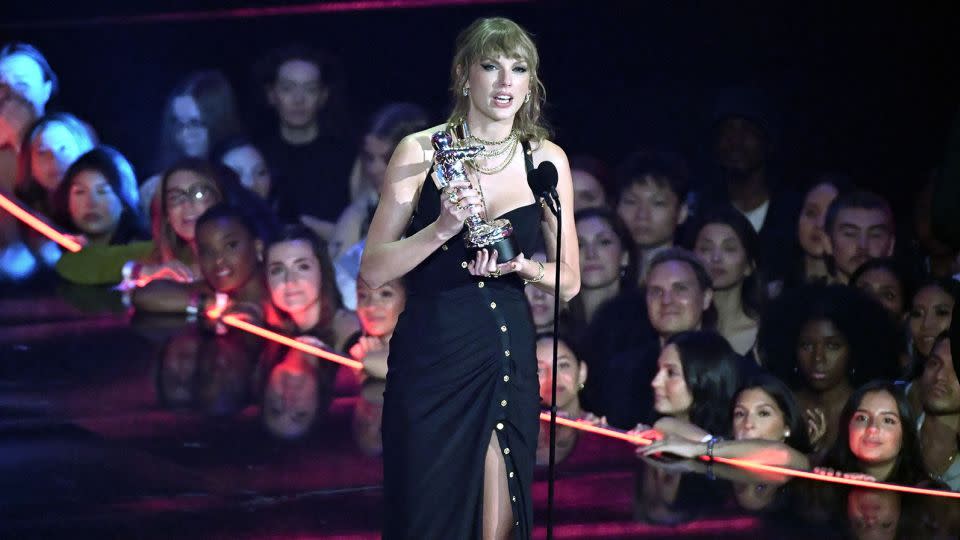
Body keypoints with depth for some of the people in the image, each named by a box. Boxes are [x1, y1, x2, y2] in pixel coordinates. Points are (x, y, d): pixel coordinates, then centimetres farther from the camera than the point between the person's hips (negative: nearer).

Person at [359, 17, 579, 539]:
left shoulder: (546, 159, 3)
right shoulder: (420, 151, -4)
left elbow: (568, 282, 9)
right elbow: (373, 270, -7)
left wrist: (519, 265, -11)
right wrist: (443, 228, -21)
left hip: (509, 359, 2)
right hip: (431, 358, -2)